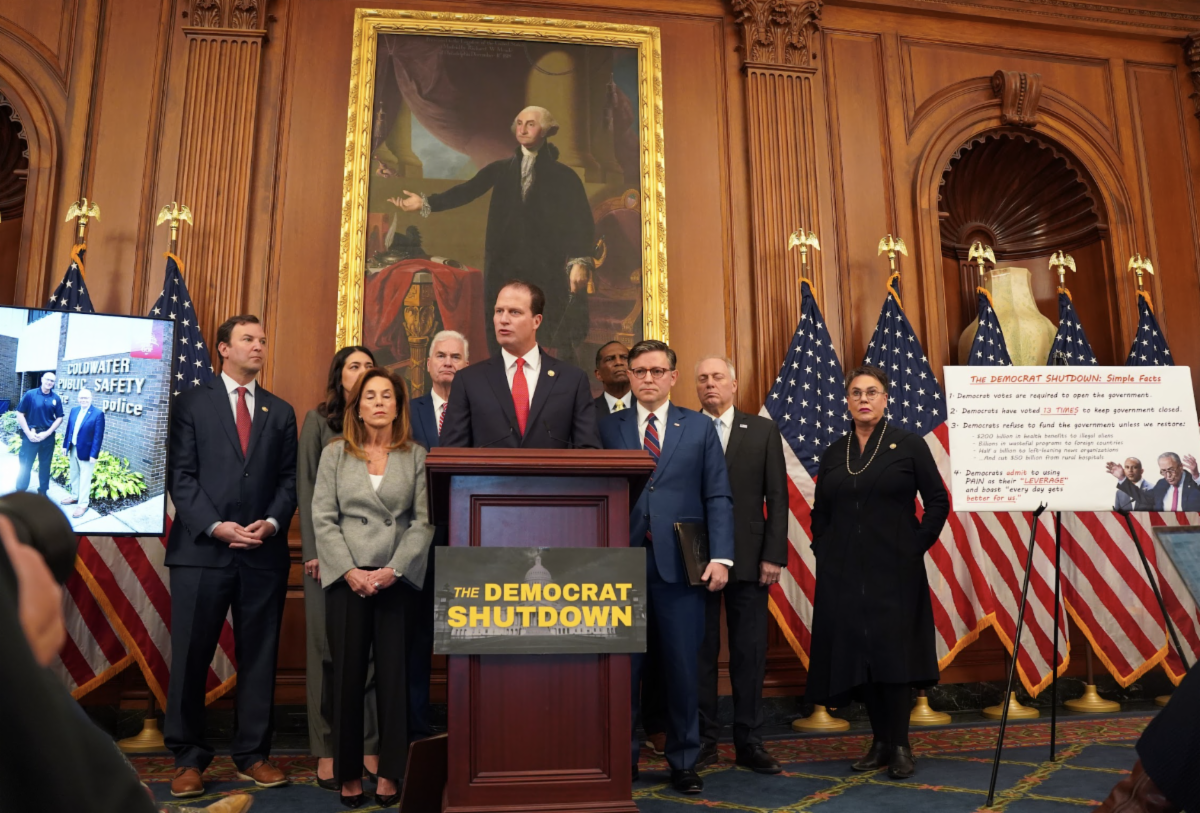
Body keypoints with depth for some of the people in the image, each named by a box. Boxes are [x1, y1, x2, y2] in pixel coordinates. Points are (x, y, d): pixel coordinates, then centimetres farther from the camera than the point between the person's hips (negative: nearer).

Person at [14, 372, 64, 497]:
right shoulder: (30, 394, -5)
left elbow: (59, 418, 3)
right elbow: (20, 414, -5)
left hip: (48, 435, 2)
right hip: (31, 434, -2)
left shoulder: (56, 398, 1)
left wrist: (47, 433, -8)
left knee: (45, 465, 10)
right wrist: (29, 433, -11)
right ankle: (19, 491, 13)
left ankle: (42, 492, 21)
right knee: (25, 464, 2)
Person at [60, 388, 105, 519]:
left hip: (86, 452, -6)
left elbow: (98, 436, -16)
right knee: (74, 475, 21)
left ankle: (83, 504, 12)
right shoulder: (74, 410, 5)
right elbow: (69, 429, 12)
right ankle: (74, 497, 37)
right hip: (73, 449, 6)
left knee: (84, 479, 3)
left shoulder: (98, 414, -15)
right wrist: (65, 445, 10)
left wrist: (94, 454, -18)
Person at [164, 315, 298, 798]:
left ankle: (252, 754, 17)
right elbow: (181, 476, -1)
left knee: (259, 655, 7)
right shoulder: (192, 403, 6)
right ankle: (188, 758, 16)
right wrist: (215, 526, -13)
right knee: (191, 655, 3)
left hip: (264, 553, 3)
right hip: (202, 549, -2)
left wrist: (273, 522, -7)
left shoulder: (280, 411, 15)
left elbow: (288, 479, 10)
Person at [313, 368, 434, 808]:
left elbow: (423, 521, -1)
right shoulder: (335, 454, 7)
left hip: (397, 579, 0)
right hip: (347, 579, 1)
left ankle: (390, 773, 14)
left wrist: (394, 570, -12)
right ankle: (349, 773, 17)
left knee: (394, 675, 3)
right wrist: (350, 571, -10)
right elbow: (323, 518, 0)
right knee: (347, 676, 5)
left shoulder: (416, 456, 5)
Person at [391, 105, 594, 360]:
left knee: (555, 339, -3)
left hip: (547, 267, -3)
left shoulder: (563, 175, 4)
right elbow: (466, 191, 4)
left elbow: (581, 221, -4)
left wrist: (581, 261, -19)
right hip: (504, 265, 3)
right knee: (501, 340, 6)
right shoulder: (501, 169, 13)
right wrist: (426, 202, -9)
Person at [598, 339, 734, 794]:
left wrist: (720, 556, -6)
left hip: (680, 565, 0)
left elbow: (718, 498, 4)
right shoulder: (608, 428, 8)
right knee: (621, 668, 7)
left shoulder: (700, 428, 9)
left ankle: (683, 763, 22)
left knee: (683, 668, 7)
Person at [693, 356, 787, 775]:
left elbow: (777, 498, 4)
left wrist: (773, 555, -4)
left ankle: (749, 741, 17)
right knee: (701, 652, 6)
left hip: (748, 560, 1)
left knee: (750, 653, 6)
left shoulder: (763, 430, 7)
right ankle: (704, 740, 17)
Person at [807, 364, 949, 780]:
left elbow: (938, 501, -1)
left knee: (893, 651, -2)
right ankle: (880, 740, 18)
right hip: (843, 573, 4)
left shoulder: (908, 445, 0)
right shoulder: (834, 453, 10)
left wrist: (917, 545, -7)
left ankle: (900, 745, 11)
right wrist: (824, 553, 6)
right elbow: (820, 513, 16)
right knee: (856, 652, 5)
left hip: (895, 571, -3)